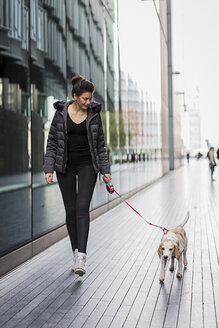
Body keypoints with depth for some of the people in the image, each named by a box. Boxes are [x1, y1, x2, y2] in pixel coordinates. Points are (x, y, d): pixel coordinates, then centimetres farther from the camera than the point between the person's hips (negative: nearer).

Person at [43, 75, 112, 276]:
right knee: (71, 210, 5)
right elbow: (52, 142, 0)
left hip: (87, 165, -1)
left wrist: (105, 170, 3)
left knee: (82, 207, -15)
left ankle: (81, 256, -20)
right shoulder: (61, 113, -2)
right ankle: (76, 252, 18)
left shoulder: (94, 114, 1)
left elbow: (100, 144, 6)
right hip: (65, 165, 1)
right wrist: (49, 169, -7)